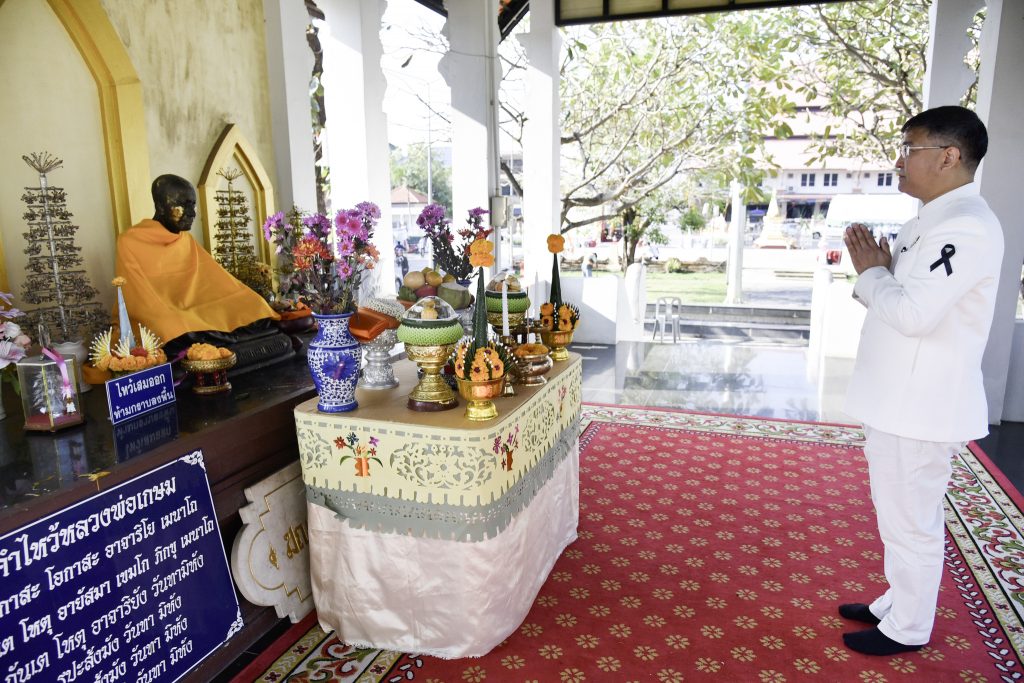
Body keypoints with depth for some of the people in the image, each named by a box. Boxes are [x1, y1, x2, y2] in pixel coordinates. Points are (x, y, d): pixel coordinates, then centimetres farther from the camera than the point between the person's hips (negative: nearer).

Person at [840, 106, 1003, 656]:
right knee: (899, 516, 22)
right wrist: (876, 269, -2)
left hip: (920, 407, -10)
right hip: (898, 400, 10)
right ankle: (897, 602, 38)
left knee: (911, 522, 5)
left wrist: (870, 272, -12)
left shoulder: (965, 226, -19)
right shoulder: (932, 220, 13)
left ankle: (907, 629, 23)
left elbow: (914, 313, -28)